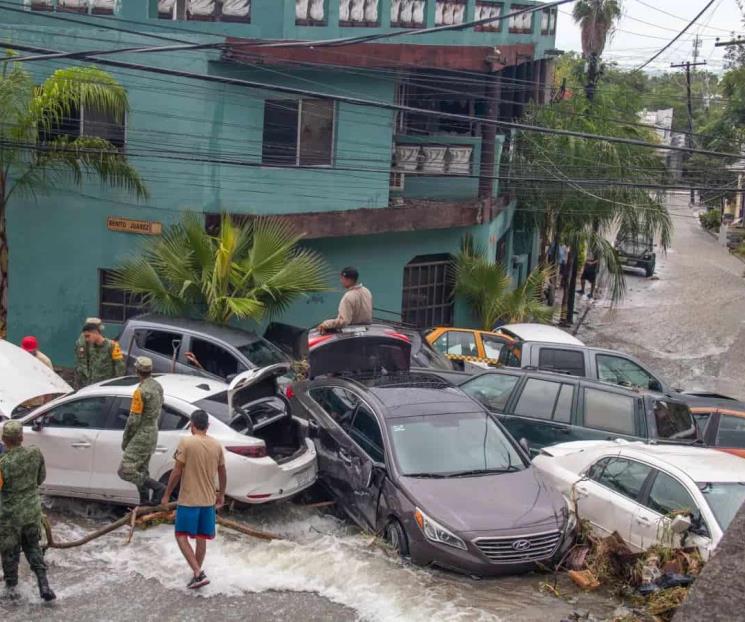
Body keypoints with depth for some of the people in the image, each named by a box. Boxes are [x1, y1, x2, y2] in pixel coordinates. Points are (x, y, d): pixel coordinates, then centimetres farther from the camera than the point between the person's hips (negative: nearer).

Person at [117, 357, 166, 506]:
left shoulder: (141, 391, -22)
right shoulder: (157, 386, 5)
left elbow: (134, 420, -19)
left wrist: (125, 440, -7)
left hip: (141, 436, -9)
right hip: (153, 432, 9)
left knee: (125, 471, -9)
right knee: (141, 470, 18)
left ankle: (158, 487, -12)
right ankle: (145, 502, 21)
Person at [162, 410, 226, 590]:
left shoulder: (186, 442, -11)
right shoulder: (216, 445, 4)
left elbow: (176, 472, -11)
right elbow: (222, 473, 12)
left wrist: (167, 494, -1)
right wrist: (221, 494, 26)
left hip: (188, 500, -5)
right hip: (209, 500, 5)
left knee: (181, 536, 2)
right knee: (201, 538, 14)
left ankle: (198, 573, -10)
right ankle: (197, 574, 21)